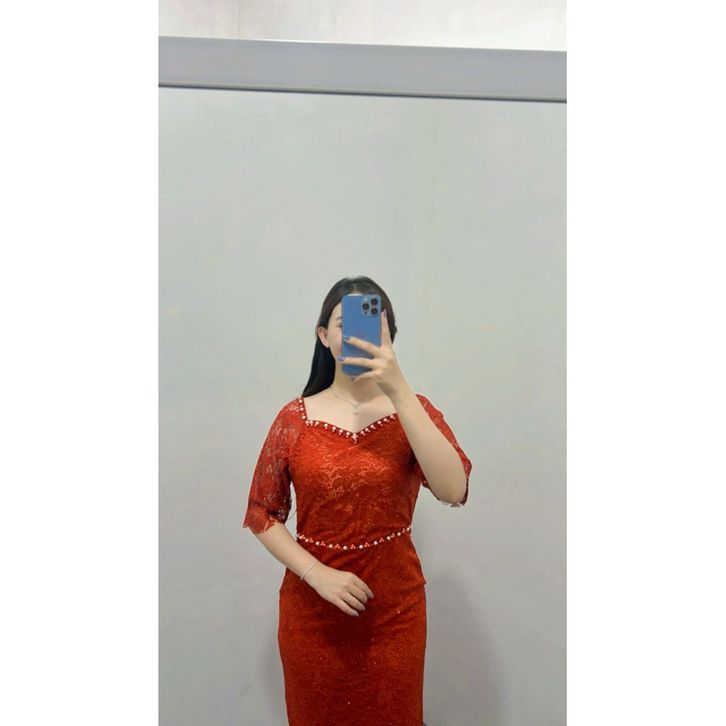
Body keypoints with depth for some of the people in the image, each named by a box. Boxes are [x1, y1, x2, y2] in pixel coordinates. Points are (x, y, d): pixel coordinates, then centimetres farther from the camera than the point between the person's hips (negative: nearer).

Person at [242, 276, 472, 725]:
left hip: (395, 607, 0)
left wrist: (399, 390, -31)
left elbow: (453, 490, -25)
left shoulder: (413, 410, -8)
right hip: (311, 608, 0)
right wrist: (317, 574, -16)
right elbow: (261, 514, -3)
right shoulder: (295, 418, -8)